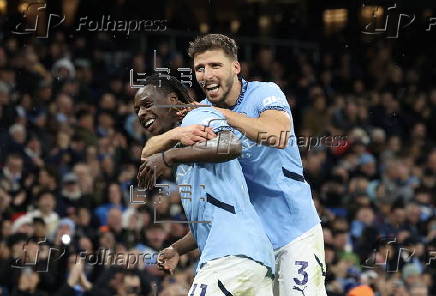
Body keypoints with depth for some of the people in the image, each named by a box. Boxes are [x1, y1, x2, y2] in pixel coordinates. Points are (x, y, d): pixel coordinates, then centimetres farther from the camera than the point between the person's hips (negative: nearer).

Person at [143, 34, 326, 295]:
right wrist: (177, 133, -25)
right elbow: (148, 153, -3)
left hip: (295, 233, -4)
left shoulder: (264, 93, -8)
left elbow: (278, 136, -29)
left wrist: (219, 113, -22)